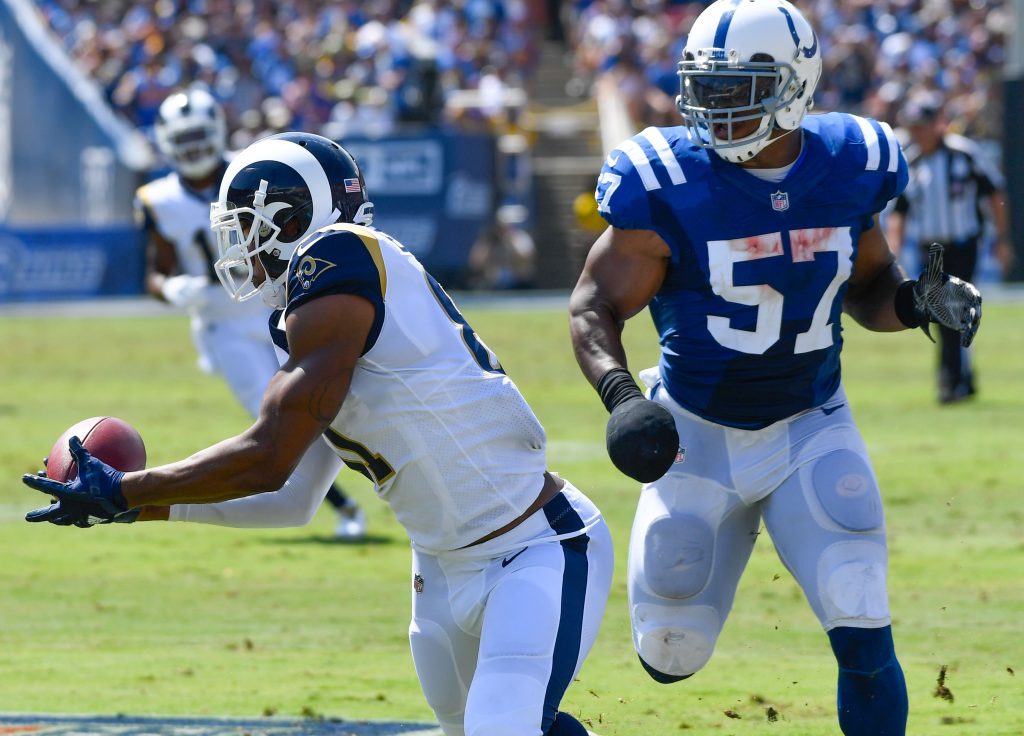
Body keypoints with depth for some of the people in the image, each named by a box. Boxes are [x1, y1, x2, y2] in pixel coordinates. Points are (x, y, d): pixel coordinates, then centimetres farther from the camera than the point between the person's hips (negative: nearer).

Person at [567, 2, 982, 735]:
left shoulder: (847, 170, -8)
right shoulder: (668, 185, -18)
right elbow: (595, 305, -15)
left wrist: (916, 303, -15)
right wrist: (619, 392, -33)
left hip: (810, 430, 1)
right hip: (697, 434, -1)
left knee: (865, 642, -14)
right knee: (671, 654, 8)